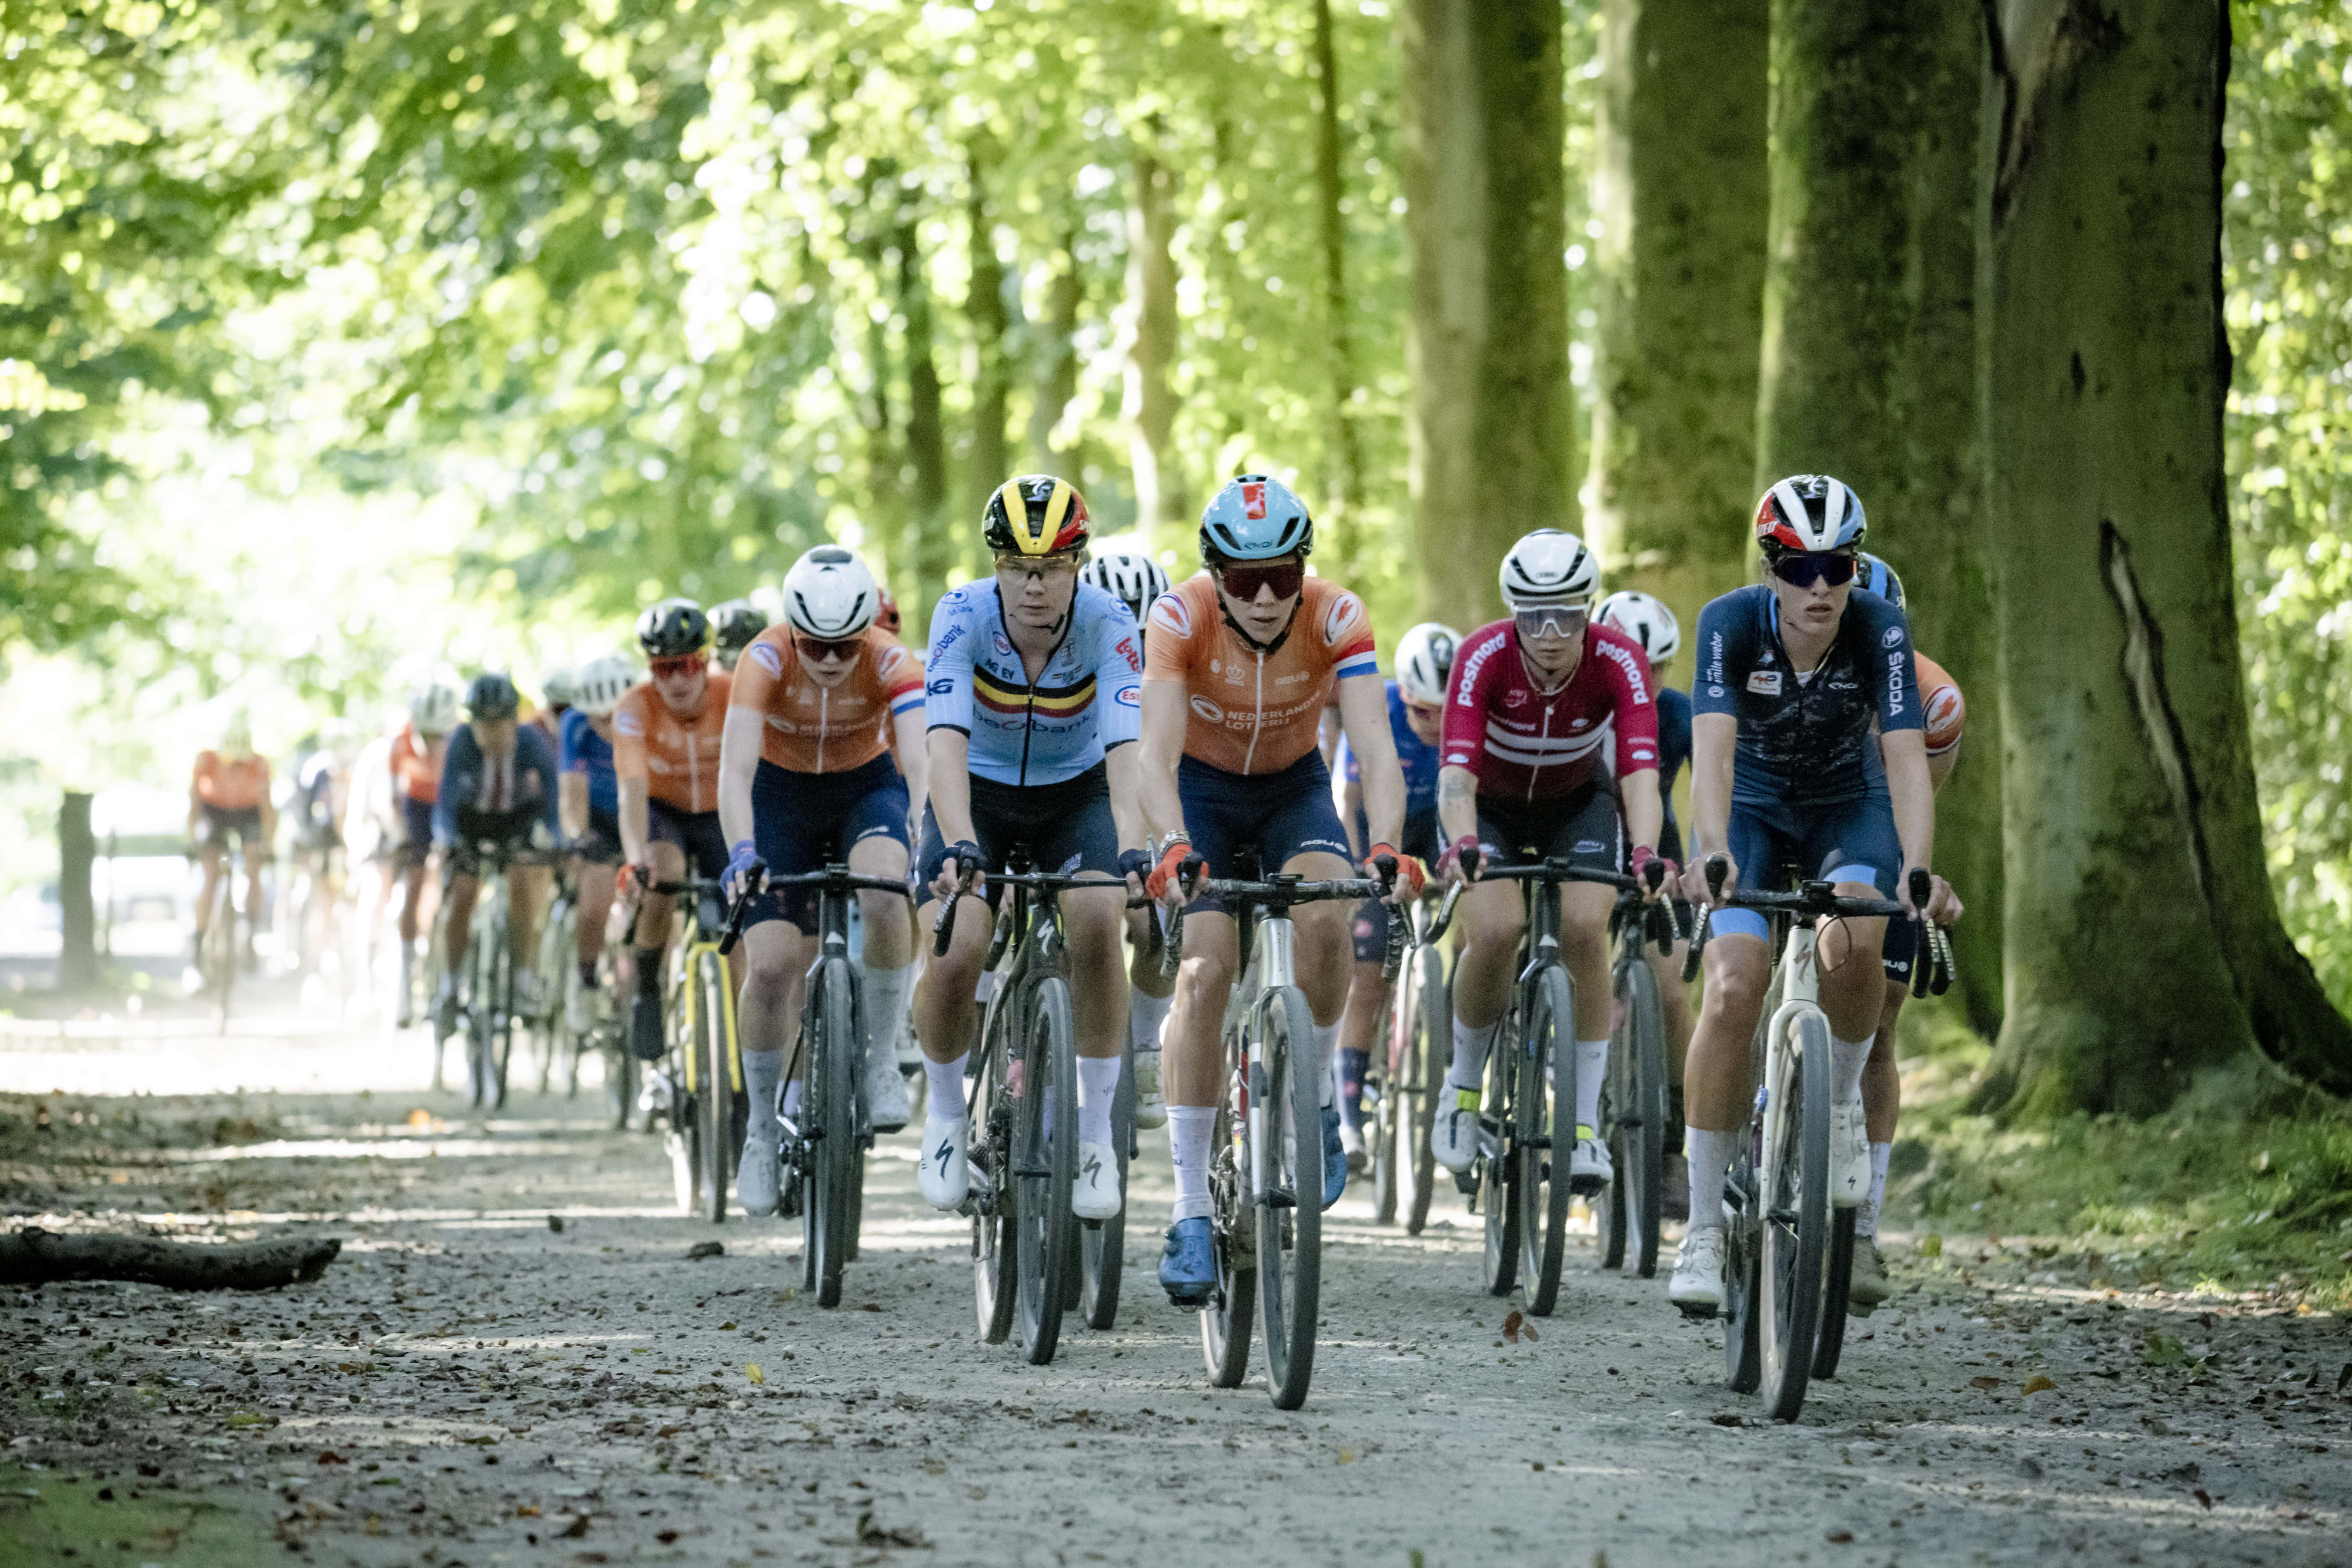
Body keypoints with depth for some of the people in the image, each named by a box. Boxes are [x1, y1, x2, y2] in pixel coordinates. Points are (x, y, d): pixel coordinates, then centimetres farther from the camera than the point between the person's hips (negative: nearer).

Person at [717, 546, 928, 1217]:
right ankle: (764, 1128, 7)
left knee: (884, 897, -33)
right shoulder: (765, 660, -28)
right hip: (780, 797, 0)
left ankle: (882, 1059, -14)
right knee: (772, 966, -13)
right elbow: (736, 767, -36)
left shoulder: (892, 664, -27)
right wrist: (742, 850, -52)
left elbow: (922, 762, -39)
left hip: (866, 790, 0)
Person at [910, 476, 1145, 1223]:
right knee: (955, 954, -21)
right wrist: (959, 845, -52)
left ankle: (1096, 1132, -13)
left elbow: (1126, 749, -36)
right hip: (978, 795, 0)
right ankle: (946, 1113, 8)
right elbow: (947, 740, -36)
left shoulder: (1108, 624, -25)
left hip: (1075, 794, 0)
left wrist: (1130, 849, -52)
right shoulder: (963, 616, -26)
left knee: (1098, 926, -27)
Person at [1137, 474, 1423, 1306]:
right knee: (1205, 972, -18)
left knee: (1324, 918, -28)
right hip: (1203, 787, -1)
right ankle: (1189, 1211, -15)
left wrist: (1387, 847, -52)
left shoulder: (1337, 618, -26)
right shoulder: (1180, 618, -28)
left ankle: (1316, 1102, -2)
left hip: (1294, 786, 1)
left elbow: (1375, 747, -34)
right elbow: (1157, 752, -37)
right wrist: (1172, 847, -55)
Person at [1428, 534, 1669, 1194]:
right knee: (1495, 930, -25)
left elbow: (1640, 770, -39)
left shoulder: (1618, 662, -29)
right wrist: (1462, 844, -59)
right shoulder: (1484, 658, -31)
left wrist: (1645, 852, -57)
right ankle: (1463, 1083, 2)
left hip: (1579, 803, 1)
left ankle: (1585, 1124, -13)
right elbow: (1456, 771, -40)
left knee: (1584, 929, -24)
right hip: (1493, 805, -1)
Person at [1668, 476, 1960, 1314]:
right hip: (1752, 809, 0)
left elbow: (1906, 757, -34)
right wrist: (1711, 853, -55)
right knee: (1733, 991, -20)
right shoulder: (1731, 624, -26)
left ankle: (1840, 1105, -1)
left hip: (1850, 807, 0)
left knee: (1852, 945, -31)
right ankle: (1704, 1229, -12)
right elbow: (1713, 749, -37)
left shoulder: (1880, 630, -25)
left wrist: (1917, 871, -50)